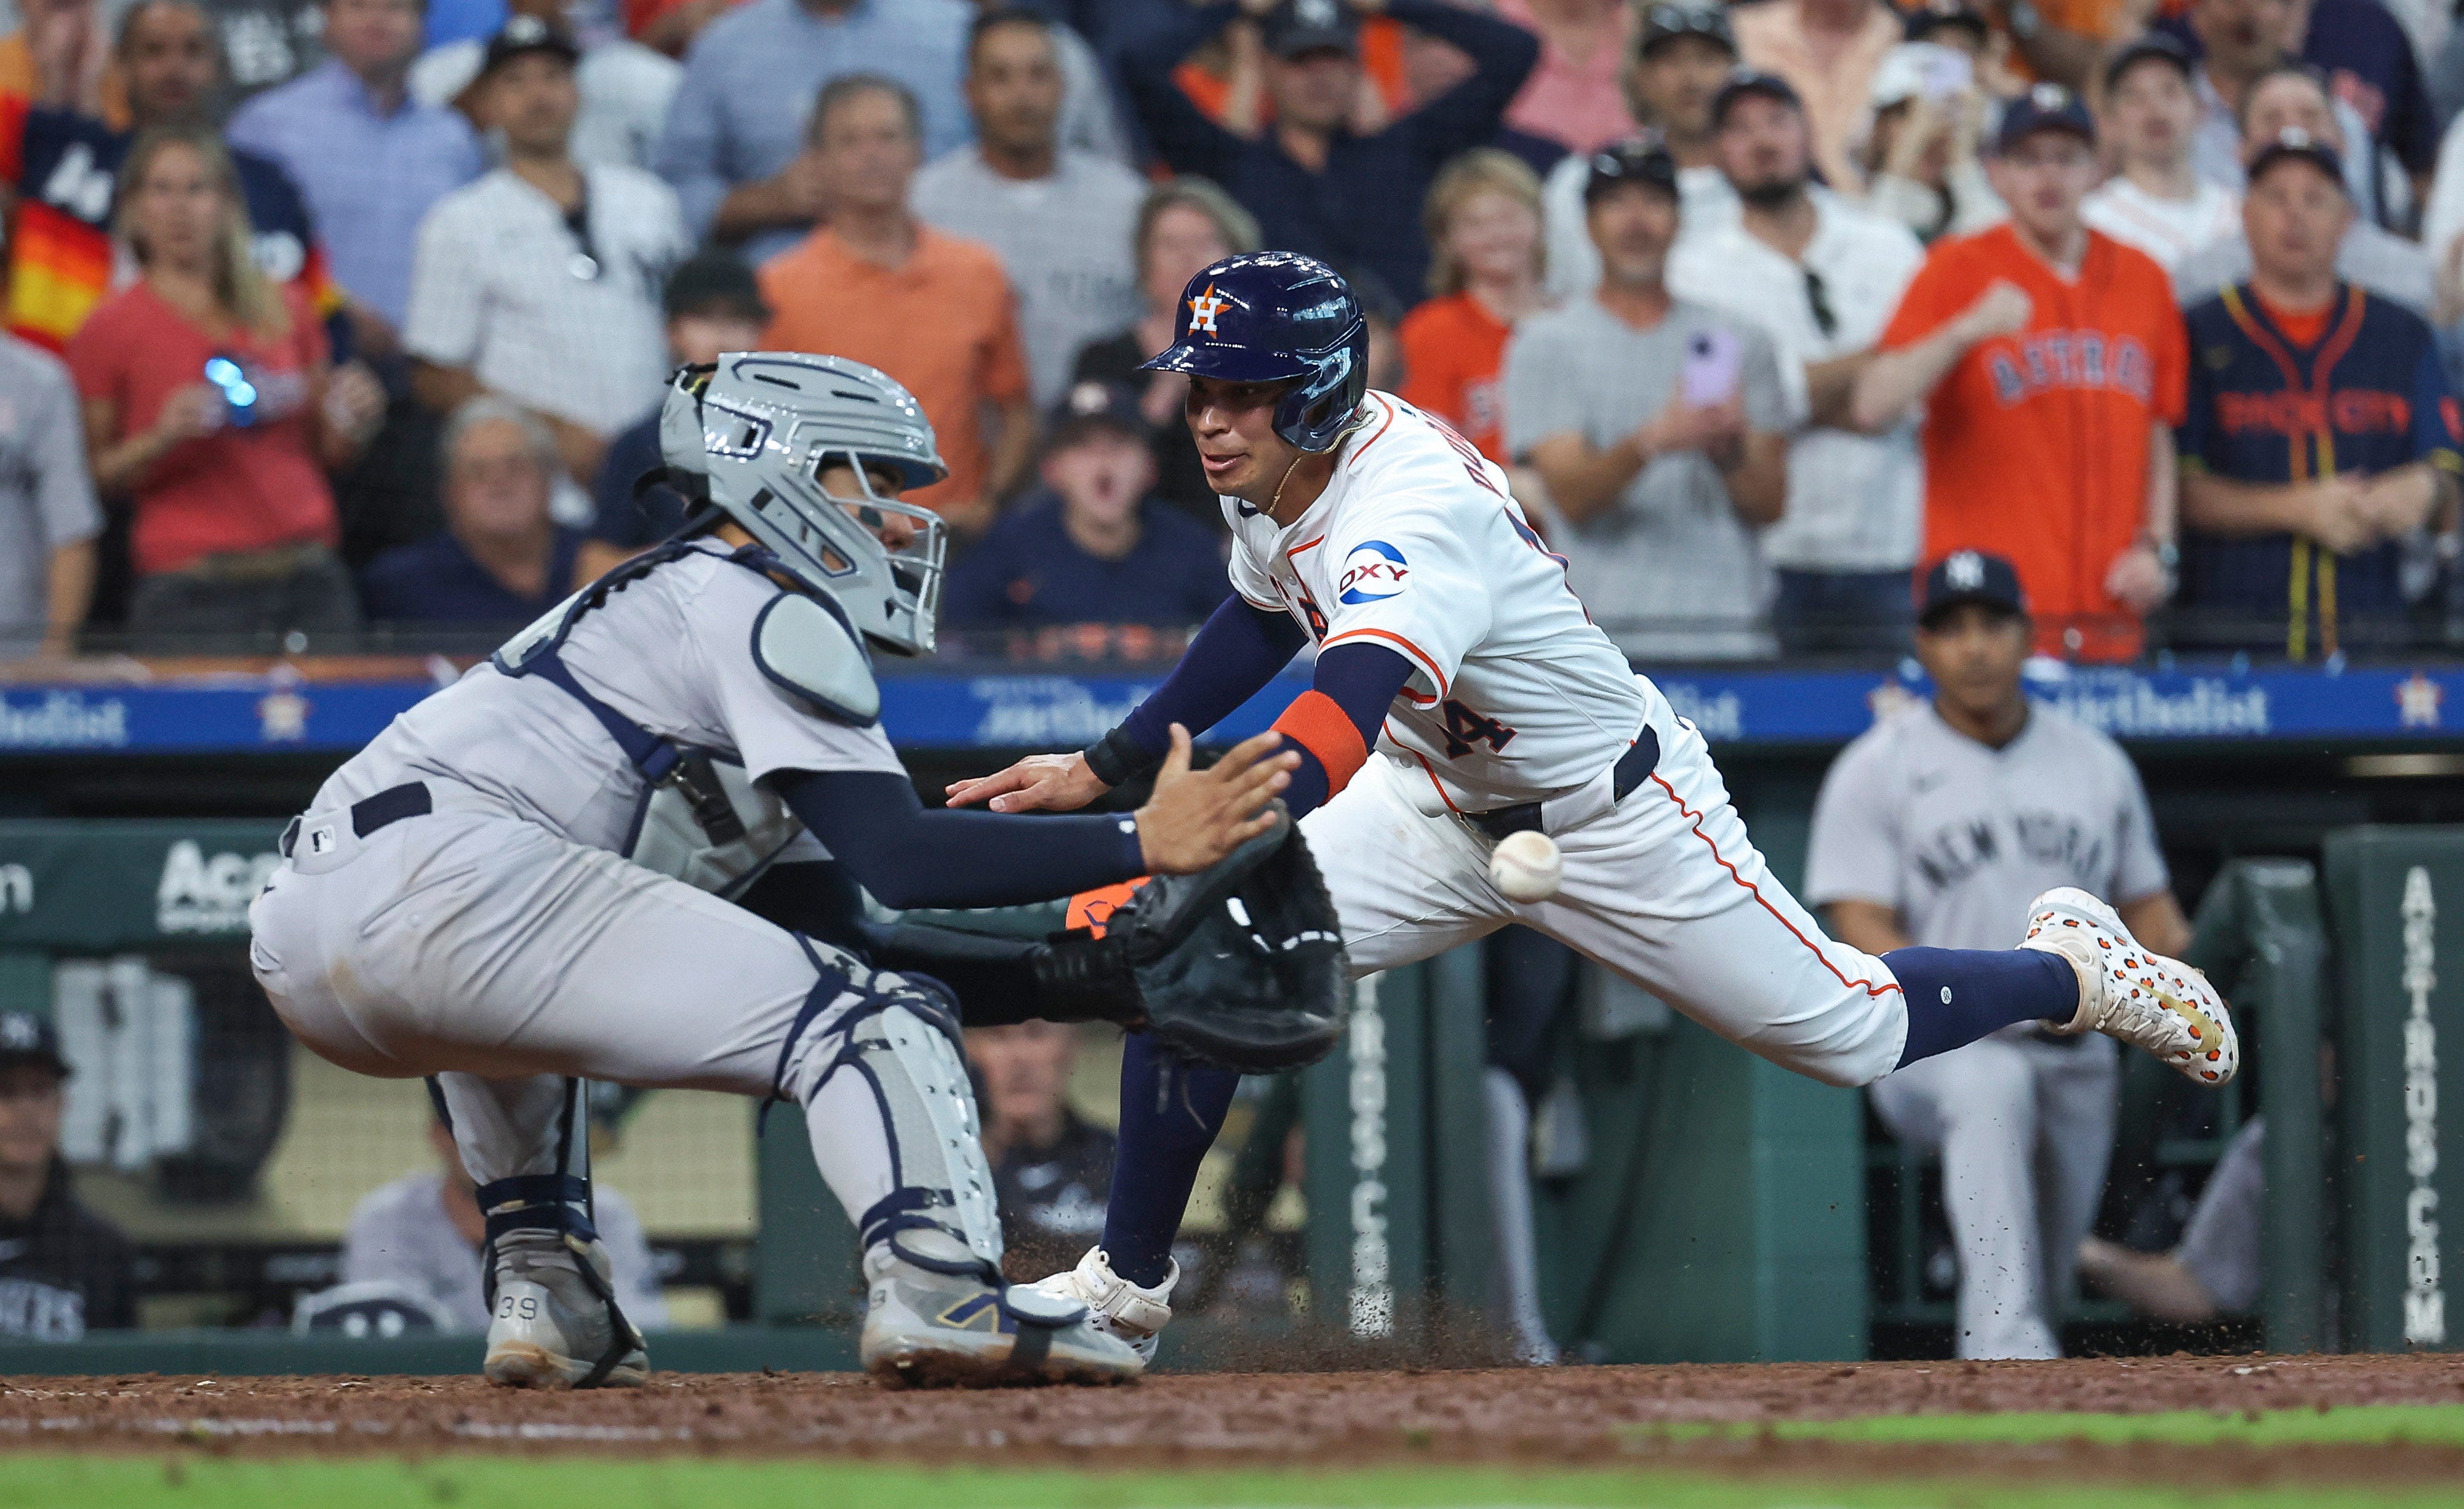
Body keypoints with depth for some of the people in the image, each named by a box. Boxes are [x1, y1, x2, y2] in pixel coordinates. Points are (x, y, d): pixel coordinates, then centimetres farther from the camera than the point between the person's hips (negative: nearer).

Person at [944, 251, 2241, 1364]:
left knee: (1852, 1032, 4)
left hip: (1618, 816, -7)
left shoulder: (1410, 512, -38)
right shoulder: (1273, 475, -9)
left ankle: (2073, 964, 34)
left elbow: (1335, 725, -54)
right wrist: (1103, 767, 8)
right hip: (1442, 802, 7)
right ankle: (1126, 1284, 2)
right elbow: (1263, 620, 13)